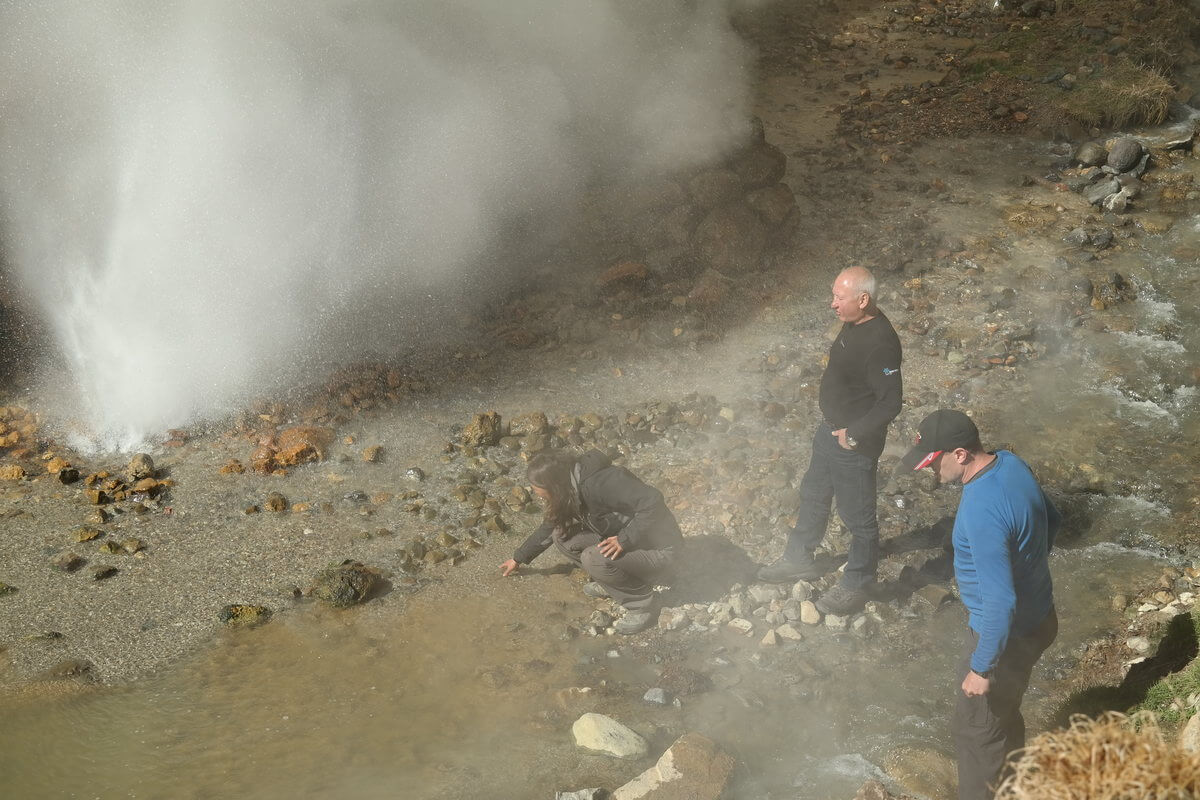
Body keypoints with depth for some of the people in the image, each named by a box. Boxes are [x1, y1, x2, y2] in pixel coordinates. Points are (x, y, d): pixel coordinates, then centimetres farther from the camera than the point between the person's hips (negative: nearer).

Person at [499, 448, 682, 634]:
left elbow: (652, 500, -35)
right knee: (562, 536, -3)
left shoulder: (599, 483, -29)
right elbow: (549, 528, 18)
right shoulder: (569, 494, 0)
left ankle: (642, 604, -9)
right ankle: (611, 583, 12)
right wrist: (518, 558, 26)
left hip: (658, 549, -9)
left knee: (594, 558, -30)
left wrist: (625, 540, -35)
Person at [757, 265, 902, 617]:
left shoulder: (880, 344, -32)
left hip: (855, 443, -10)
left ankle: (856, 586, 29)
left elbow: (890, 403, -30)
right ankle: (799, 558, 47)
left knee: (858, 516, 10)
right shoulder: (854, 324, -2)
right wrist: (832, 425, 15)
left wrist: (854, 435, -22)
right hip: (831, 429, 10)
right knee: (813, 495, 26)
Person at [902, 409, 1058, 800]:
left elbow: (1000, 603, -33)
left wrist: (981, 668, -22)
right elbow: (1052, 519, 12)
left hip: (1009, 634, -9)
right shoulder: (1010, 462, -7)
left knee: (977, 724, 12)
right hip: (1037, 615, 9)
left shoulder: (981, 512, -35)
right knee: (1004, 711, 28)